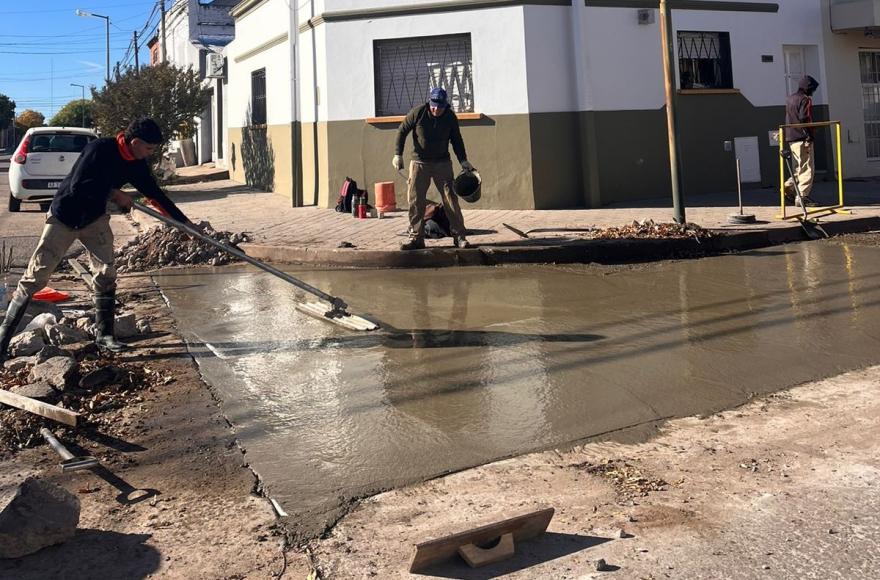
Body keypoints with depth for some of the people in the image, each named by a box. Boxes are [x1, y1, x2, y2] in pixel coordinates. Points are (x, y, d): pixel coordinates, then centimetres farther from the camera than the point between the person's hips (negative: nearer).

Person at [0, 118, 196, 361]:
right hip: (63, 218, -6)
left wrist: (184, 222, 4)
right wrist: (113, 193, -23)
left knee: (106, 274, -3)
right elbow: (77, 187, -29)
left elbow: (155, 193, 4)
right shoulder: (100, 149, -26)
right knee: (35, 277, -5)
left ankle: (104, 334, 10)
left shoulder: (136, 164, -5)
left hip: (94, 219, 6)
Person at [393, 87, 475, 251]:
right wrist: (398, 154, -8)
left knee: (451, 199, -5)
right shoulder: (418, 112, -11)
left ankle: (459, 236, 1)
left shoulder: (451, 117, -5)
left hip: (442, 163, 1)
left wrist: (463, 160, 0)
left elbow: (456, 140, 9)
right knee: (415, 200, -2)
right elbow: (402, 131, -1)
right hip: (419, 163, 0)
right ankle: (416, 238, 6)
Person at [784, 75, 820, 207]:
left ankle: (788, 187, 12)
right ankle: (802, 197, -6)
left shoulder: (790, 99, 18)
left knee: (800, 168, 19)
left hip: (791, 139, 9)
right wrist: (809, 136, -18)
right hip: (803, 138, -9)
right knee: (807, 168, -5)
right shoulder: (805, 99, -9)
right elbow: (805, 119, -19)